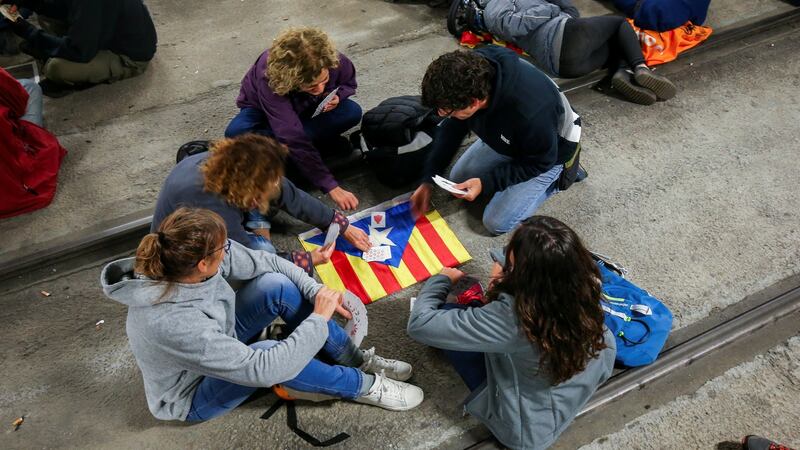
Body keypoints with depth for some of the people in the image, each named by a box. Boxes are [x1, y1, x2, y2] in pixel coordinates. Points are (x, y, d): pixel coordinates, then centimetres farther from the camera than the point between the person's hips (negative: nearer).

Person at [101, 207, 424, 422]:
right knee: (267, 353, -37)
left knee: (277, 285, -18)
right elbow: (263, 370, -41)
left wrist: (317, 290, -24)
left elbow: (267, 263, -12)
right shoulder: (171, 323, -42)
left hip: (219, 341, 7)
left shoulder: (186, 261, -23)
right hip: (193, 397, -6)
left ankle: (357, 360, -5)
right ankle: (364, 385, -11)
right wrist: (319, 319, -33)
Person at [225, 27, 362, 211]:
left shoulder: (335, 61, -30)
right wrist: (331, 187, -49)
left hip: (303, 110, 2)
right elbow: (293, 138, -45)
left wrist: (337, 96, -29)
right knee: (237, 133, -36)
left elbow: (349, 83, -4)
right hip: (264, 111, -2)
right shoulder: (270, 78, -41)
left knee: (352, 112, -27)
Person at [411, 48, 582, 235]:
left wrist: (486, 183, -29)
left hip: (548, 153, -6)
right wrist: (427, 180, -12)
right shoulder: (470, 71, -26)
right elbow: (452, 128, -10)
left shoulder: (530, 113, -45)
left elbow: (540, 162, -24)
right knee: (458, 179, 10)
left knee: (497, 222, -8)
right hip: (505, 138, 6)